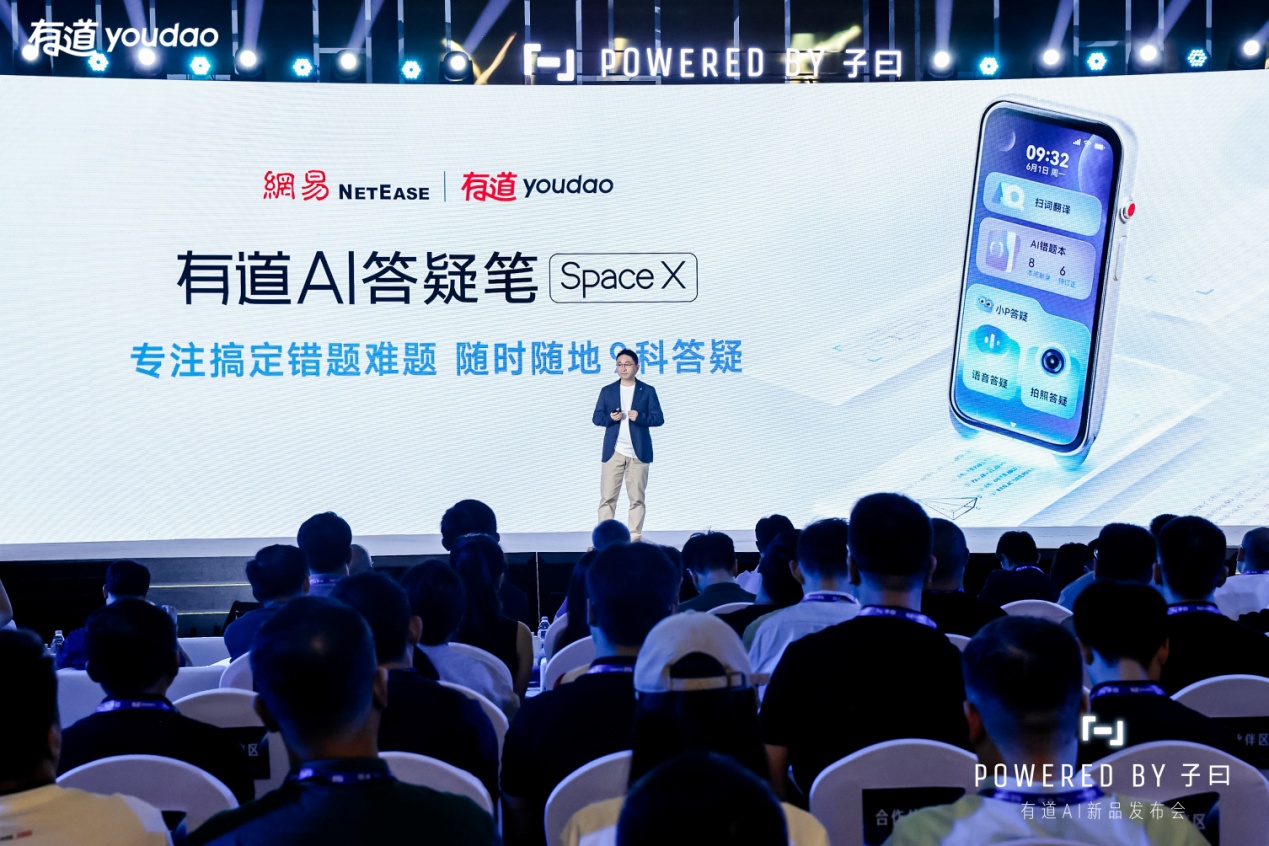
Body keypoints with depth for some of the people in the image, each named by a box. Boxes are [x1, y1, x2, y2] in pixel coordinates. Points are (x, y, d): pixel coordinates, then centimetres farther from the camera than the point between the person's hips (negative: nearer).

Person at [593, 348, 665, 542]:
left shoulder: (647, 391, 4)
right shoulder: (607, 391, 9)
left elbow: (659, 418, -1)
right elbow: (596, 417, 7)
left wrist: (639, 417, -18)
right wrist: (610, 418, -13)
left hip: (638, 453, -1)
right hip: (613, 452, 1)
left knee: (637, 499, 3)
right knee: (607, 497, -2)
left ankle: (635, 539, 7)